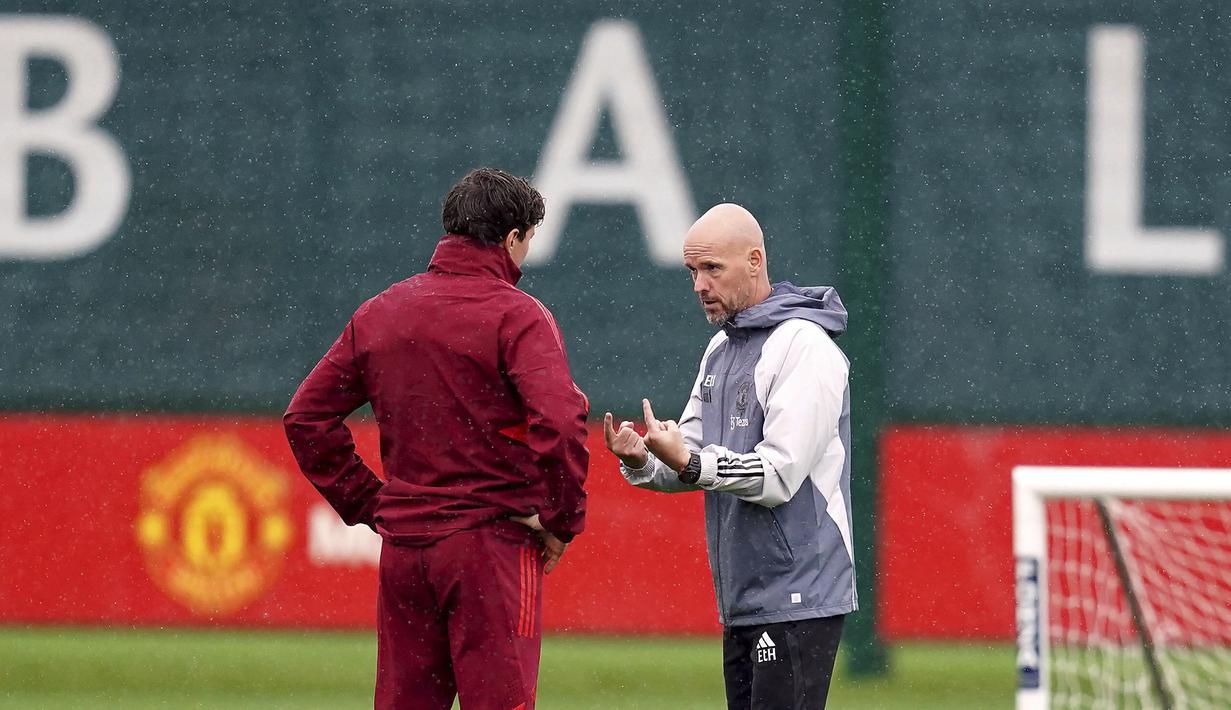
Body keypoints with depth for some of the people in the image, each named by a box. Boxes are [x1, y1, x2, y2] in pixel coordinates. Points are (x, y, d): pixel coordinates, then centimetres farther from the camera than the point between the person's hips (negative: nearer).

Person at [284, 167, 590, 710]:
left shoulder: (379, 313, 10)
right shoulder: (516, 315, -9)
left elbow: (307, 417, 12)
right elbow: (559, 422, -22)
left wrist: (365, 503, 13)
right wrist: (563, 521, -9)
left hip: (402, 543, 6)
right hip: (492, 542, -6)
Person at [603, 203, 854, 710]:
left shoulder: (803, 346, -12)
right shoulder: (720, 350, 18)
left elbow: (779, 475, -19)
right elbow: (690, 469, 17)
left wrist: (687, 461, -27)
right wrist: (641, 461, -5)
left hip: (798, 600, -9)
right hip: (739, 603, 9)